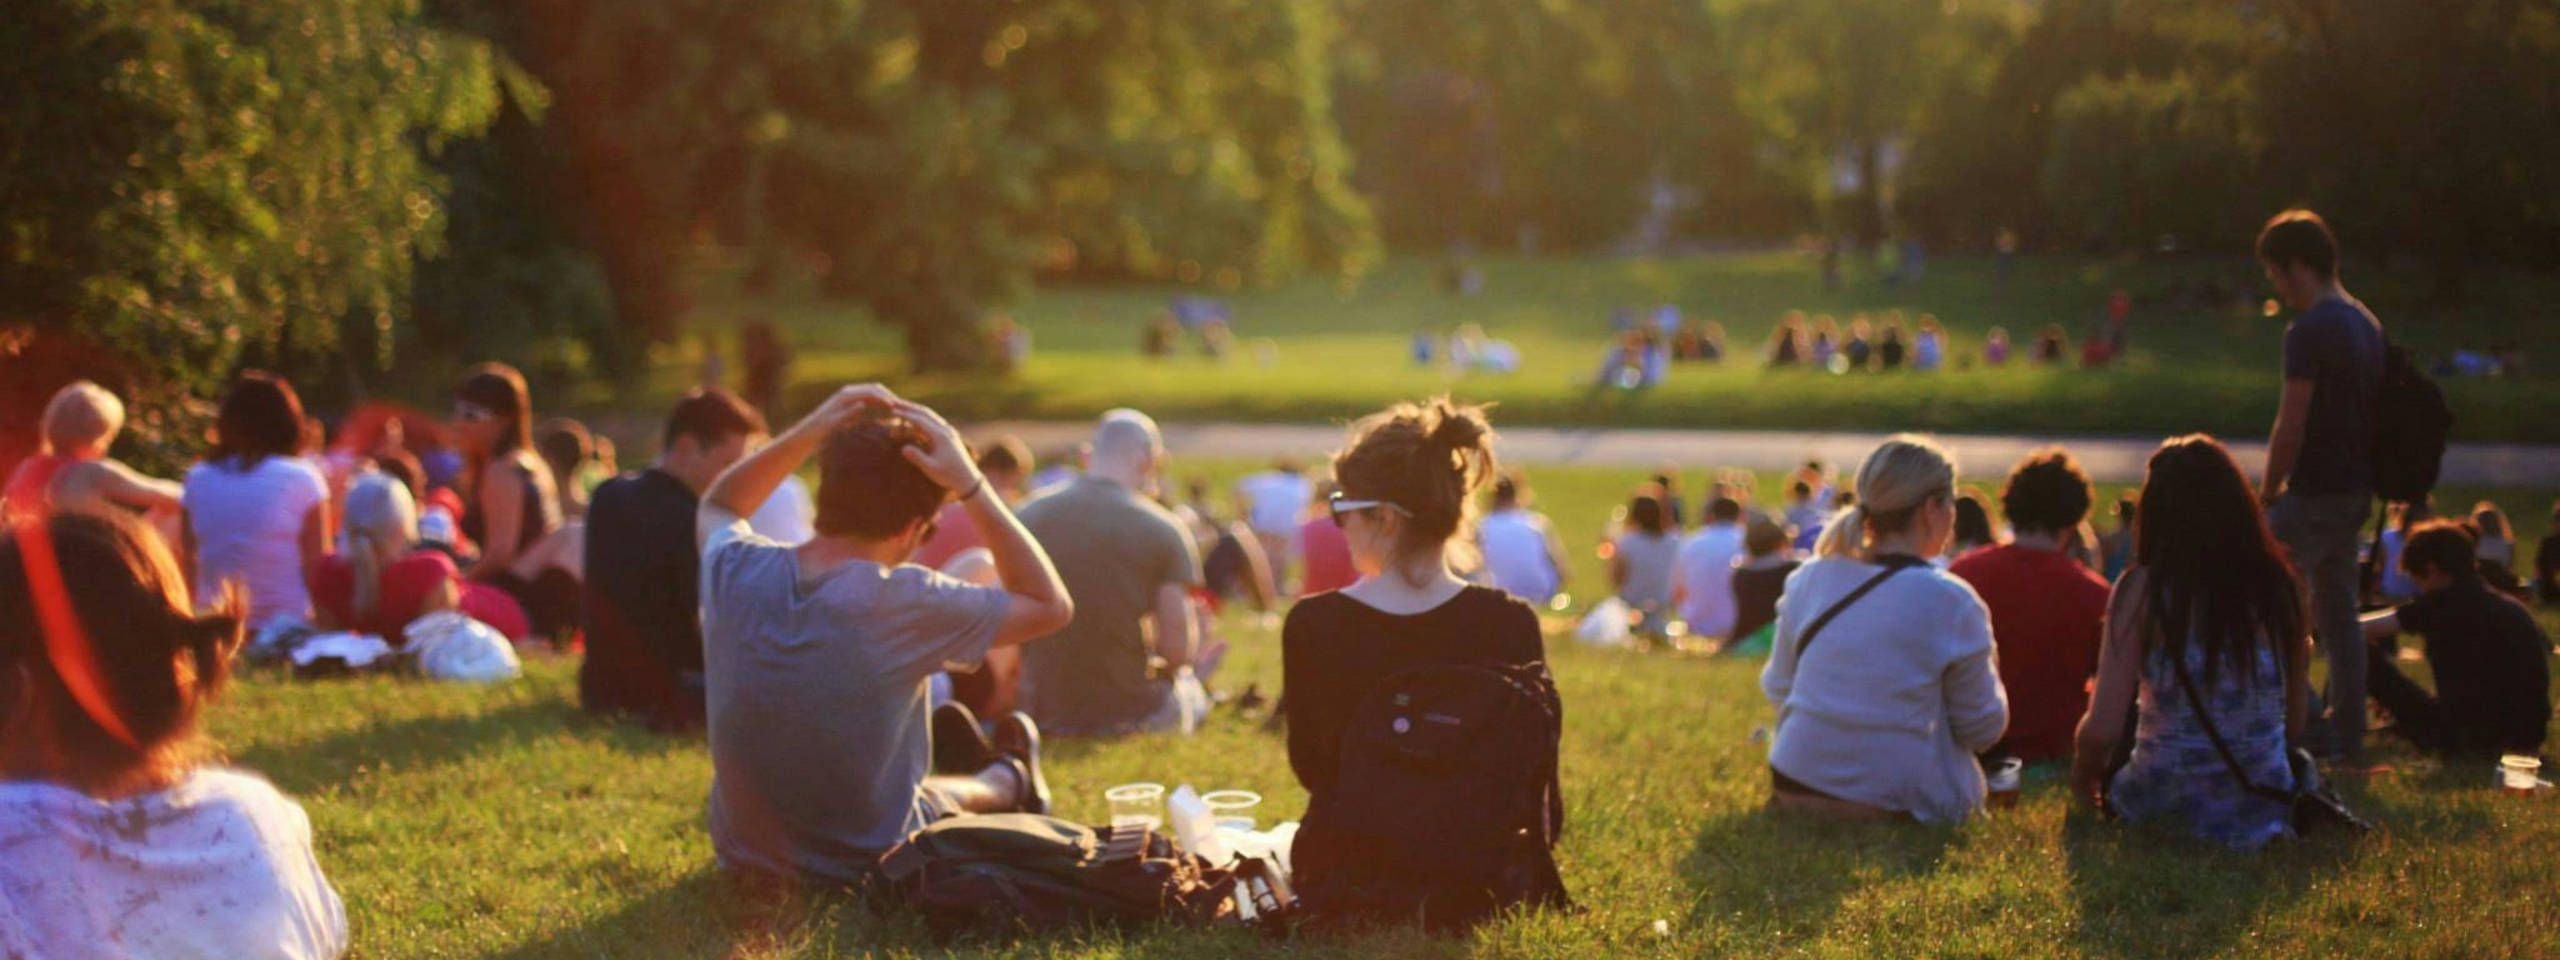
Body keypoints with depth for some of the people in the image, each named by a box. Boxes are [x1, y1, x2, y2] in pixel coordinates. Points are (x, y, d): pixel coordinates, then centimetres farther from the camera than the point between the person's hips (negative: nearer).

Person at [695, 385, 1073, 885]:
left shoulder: (734, 570, -15)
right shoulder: (904, 602, -28)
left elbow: (715, 508, 12)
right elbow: (1051, 606, -13)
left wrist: (808, 433, -2)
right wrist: (971, 486, -17)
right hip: (865, 869, -5)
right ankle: (1007, 781, 59)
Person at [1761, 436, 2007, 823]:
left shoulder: (1807, 582, 1)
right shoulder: (1950, 602, -14)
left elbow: (1776, 688, 11)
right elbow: (1983, 729, -4)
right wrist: (1988, 672, 17)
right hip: (1894, 806, -6)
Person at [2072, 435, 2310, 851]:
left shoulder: (2142, 589, -12)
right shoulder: (2278, 584, -3)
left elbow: (2102, 728, -14)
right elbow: (2296, 724, 4)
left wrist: (2082, 775, 7)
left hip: (2165, 805, -2)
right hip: (2265, 813, 2)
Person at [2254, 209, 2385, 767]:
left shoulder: (2310, 331, -17)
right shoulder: (2367, 324, 13)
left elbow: (2291, 428, -19)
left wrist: (2269, 491, -6)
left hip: (2316, 492, -9)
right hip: (2356, 490, 9)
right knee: (2338, 614, 12)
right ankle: (2347, 742, 14)